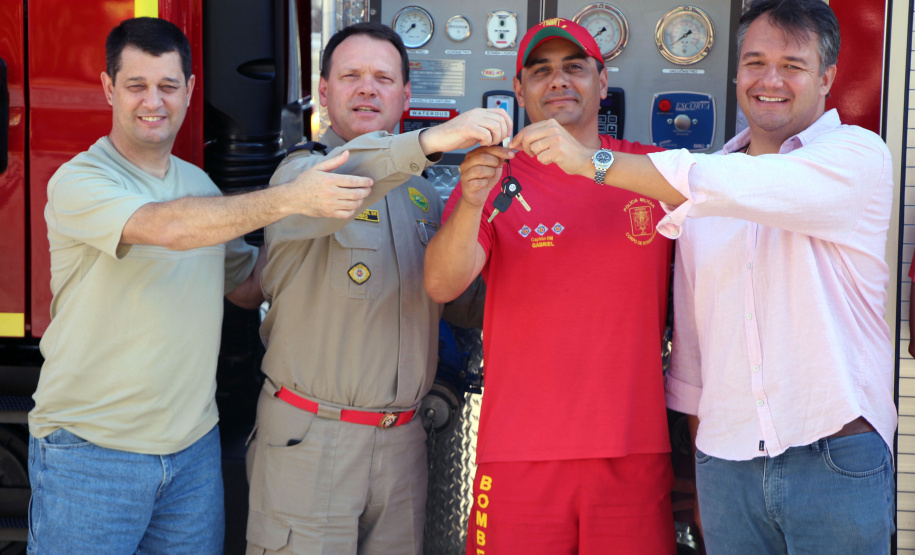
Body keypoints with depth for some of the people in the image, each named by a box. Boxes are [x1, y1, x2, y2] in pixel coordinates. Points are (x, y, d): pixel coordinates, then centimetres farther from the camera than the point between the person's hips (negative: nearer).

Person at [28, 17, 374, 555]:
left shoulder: (199, 183, 11)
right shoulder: (79, 181, -12)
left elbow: (248, 287, 18)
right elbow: (166, 227, -30)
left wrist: (297, 230, 1)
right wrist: (292, 198, -33)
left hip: (194, 447, 6)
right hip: (91, 452, -6)